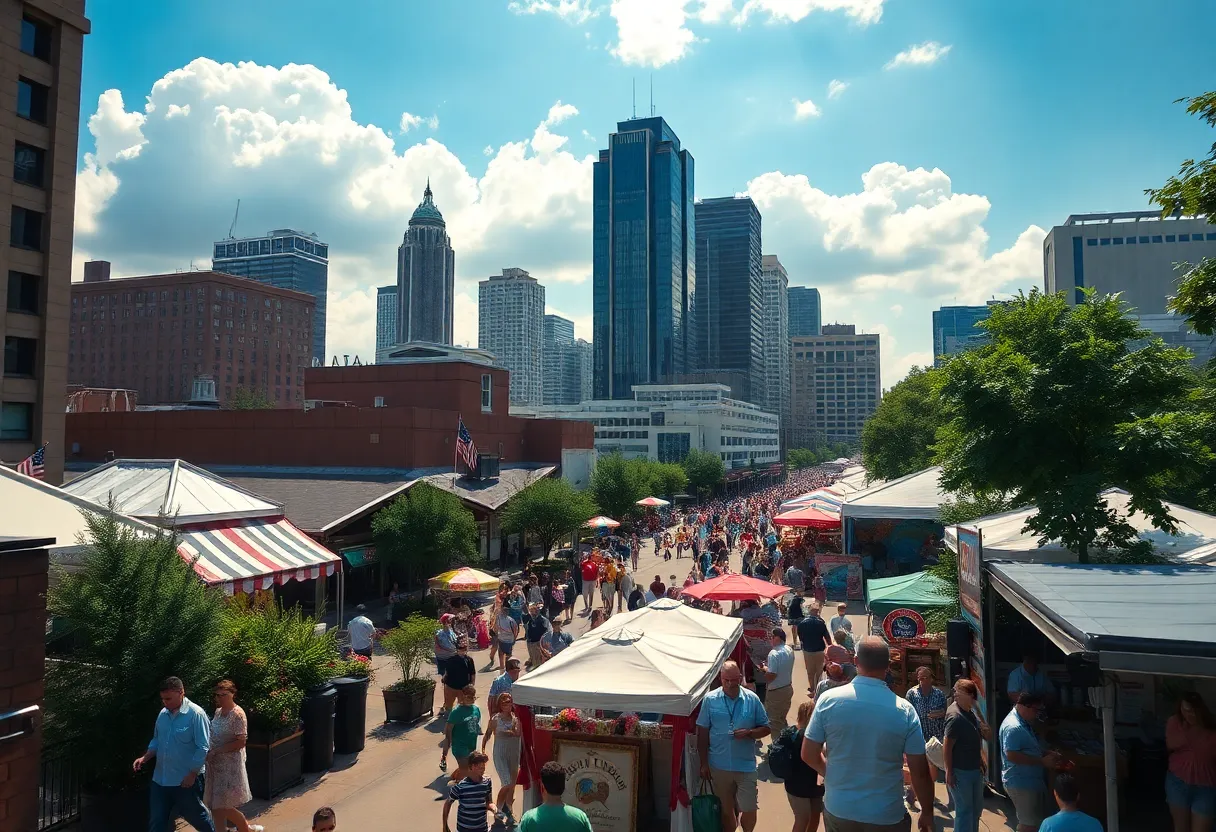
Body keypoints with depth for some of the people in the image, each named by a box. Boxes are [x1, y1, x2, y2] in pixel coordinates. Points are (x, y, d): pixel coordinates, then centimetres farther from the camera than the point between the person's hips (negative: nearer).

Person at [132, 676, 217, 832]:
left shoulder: (195, 714, -18)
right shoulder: (163, 714, 3)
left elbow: (203, 748, -18)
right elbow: (156, 741, 17)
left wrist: (192, 775, -18)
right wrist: (145, 758, 0)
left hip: (186, 780, -6)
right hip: (160, 779, 6)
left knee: (196, 816, 10)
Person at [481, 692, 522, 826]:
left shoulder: (515, 718, -1)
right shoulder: (495, 719, -8)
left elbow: (518, 733, -16)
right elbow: (487, 735, 1)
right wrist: (482, 749, -4)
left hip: (513, 754, 4)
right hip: (500, 754, -3)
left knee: (512, 784, 10)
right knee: (507, 783, -9)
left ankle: (508, 812, 25)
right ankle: (498, 809, 14)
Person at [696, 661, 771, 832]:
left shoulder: (752, 699, -5)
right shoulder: (710, 699, -6)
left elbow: (765, 728, 2)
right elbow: (702, 732, -1)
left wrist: (749, 732, -18)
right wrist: (704, 763, -2)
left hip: (746, 765, 0)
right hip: (719, 765, 1)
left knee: (749, 810, 3)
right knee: (726, 810, 16)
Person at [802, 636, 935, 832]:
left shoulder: (828, 700, -12)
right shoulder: (905, 710, -13)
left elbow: (809, 754, -5)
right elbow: (920, 772, -8)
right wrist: (927, 812, 8)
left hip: (838, 810, 1)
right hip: (887, 816, -1)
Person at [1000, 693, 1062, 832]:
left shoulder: (1024, 723, 10)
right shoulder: (1013, 727, -24)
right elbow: (1012, 755, -29)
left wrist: (1046, 754, 5)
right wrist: (1042, 761, -23)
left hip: (1029, 780, 10)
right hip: (1021, 783, -10)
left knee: (1029, 820, 19)